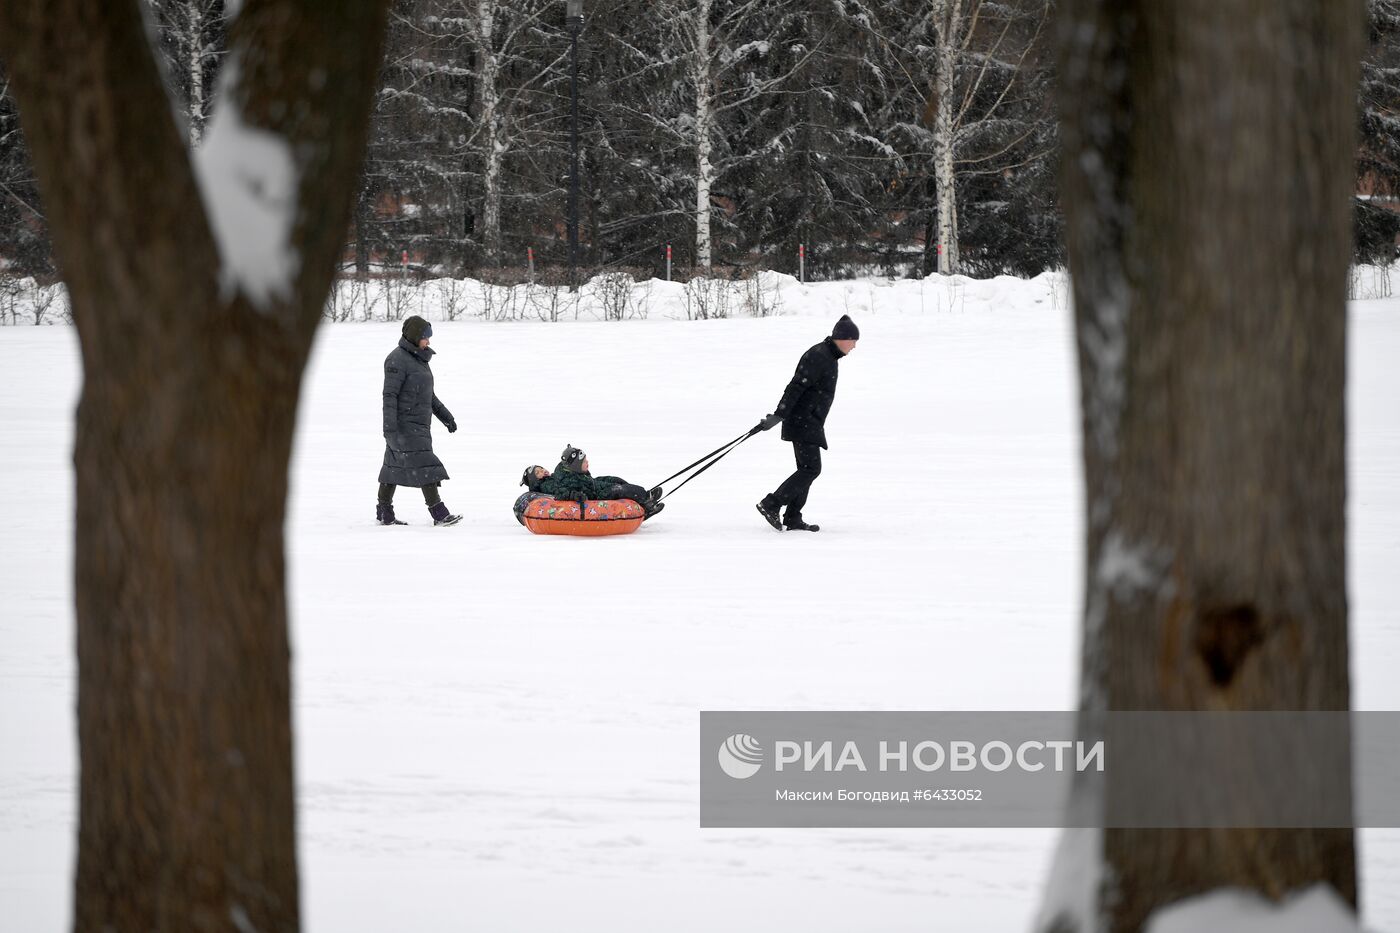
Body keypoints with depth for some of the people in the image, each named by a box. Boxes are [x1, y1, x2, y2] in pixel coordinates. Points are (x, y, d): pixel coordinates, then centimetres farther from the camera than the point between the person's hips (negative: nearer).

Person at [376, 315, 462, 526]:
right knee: (424, 465, -12)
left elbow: (428, 394, 25)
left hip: (419, 425, 9)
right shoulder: (397, 360, -13)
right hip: (404, 426, -9)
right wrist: (390, 426, -24)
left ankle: (384, 513, 17)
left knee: (395, 466, 12)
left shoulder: (419, 358, 16)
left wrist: (445, 416, 24)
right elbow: (390, 394, -18)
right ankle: (439, 513, -15)